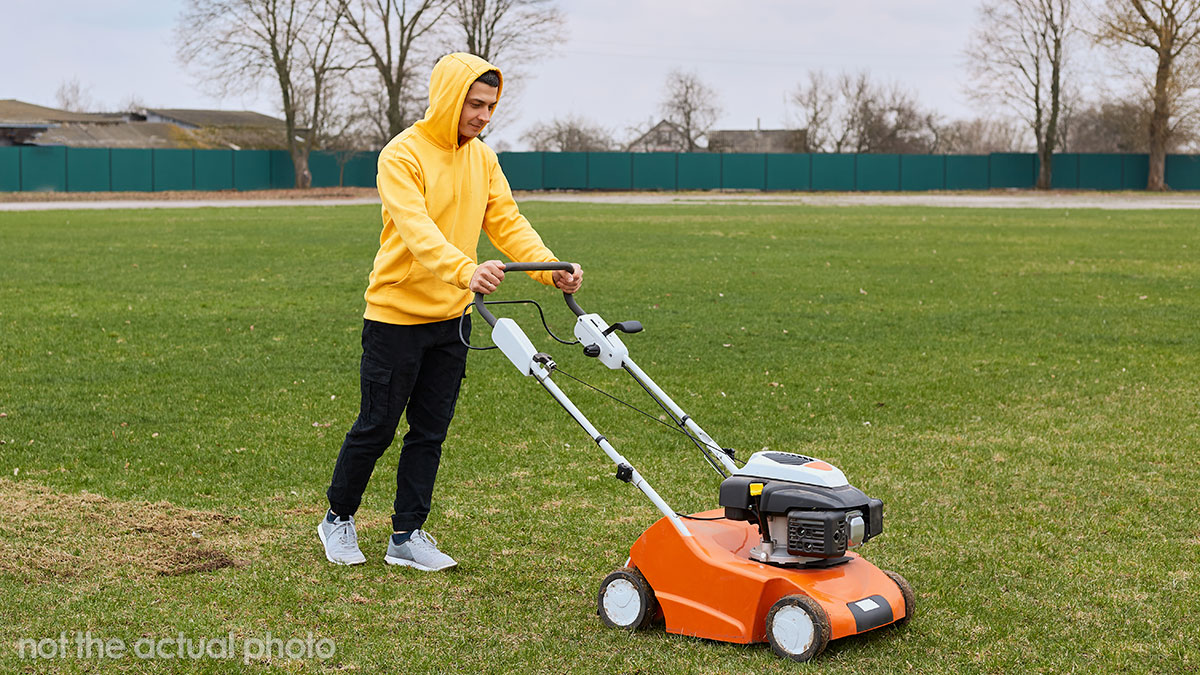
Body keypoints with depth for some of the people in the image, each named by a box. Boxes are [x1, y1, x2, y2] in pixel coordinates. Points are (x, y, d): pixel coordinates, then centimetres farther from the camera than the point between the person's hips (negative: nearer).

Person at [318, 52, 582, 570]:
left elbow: (507, 223, 2)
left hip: (450, 319, 6)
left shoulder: (482, 158, 7)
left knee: (430, 432, 9)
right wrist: (466, 271, -47)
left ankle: (408, 536, 19)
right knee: (376, 427, 4)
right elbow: (416, 228, -30)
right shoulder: (403, 155, -15)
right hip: (396, 316, -6)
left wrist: (550, 268, -16)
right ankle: (338, 518, 25)